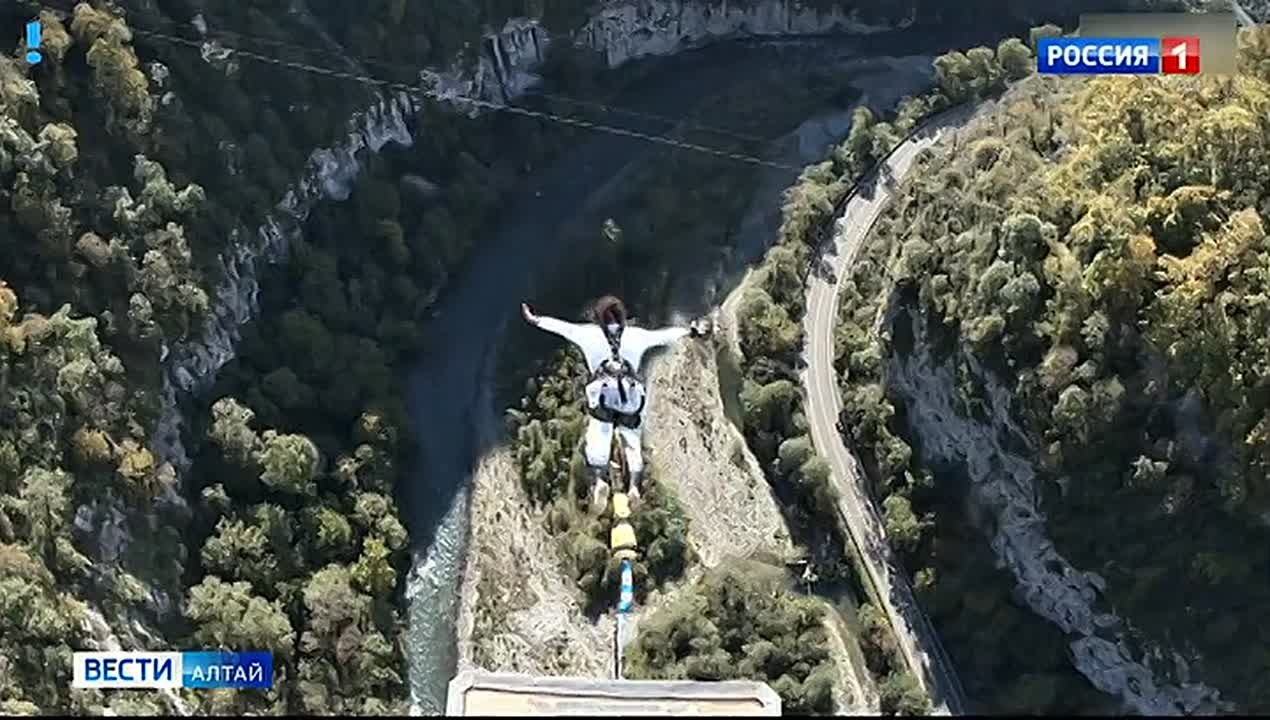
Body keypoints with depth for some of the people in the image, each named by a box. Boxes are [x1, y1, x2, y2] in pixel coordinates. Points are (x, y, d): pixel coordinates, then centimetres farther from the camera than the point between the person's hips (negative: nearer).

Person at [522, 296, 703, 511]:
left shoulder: (589, 334, 12)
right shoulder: (637, 335, 15)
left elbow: (561, 326, 18)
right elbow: (664, 335, 25)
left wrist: (535, 320, 30)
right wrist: (688, 331, 41)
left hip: (603, 395, -1)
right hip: (632, 397, 1)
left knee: (598, 439, -2)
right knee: (632, 443, 12)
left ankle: (600, 480, -25)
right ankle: (634, 484, -7)